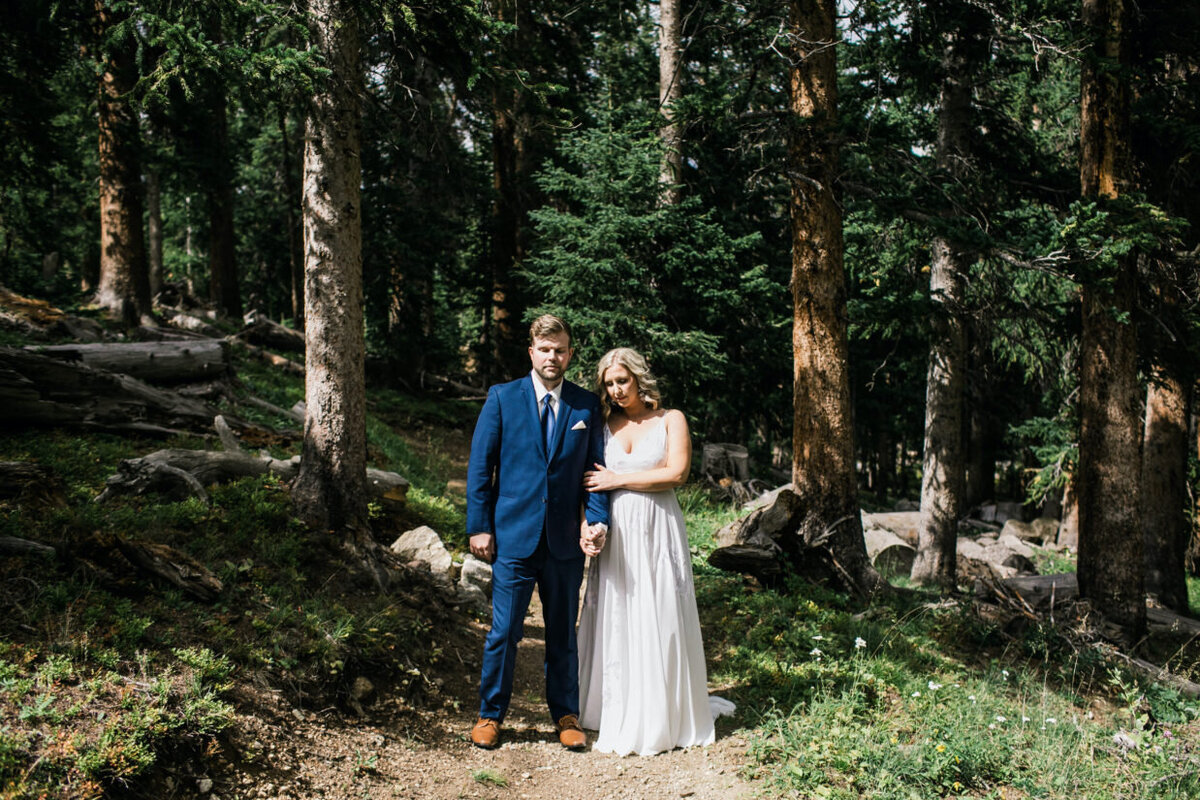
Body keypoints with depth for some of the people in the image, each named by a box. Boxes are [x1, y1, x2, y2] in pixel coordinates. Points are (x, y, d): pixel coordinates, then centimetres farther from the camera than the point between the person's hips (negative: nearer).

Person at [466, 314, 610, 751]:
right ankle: (490, 715, 22)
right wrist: (479, 526, -4)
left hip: (565, 540, 2)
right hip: (513, 535, -2)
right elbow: (480, 467, 1)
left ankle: (566, 716, 27)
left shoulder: (587, 405, 6)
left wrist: (598, 520, -7)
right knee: (503, 632, 4)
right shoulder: (503, 398, 1)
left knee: (563, 633, 12)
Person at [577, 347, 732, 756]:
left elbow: (676, 473, -9)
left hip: (657, 530, -3)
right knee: (615, 621, 4)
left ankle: (662, 718, 13)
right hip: (616, 533, 3)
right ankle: (618, 715, 16)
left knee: (659, 620, 0)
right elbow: (592, 482, 11)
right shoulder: (605, 426, 12)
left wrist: (618, 480, -8)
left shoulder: (670, 420, 3)